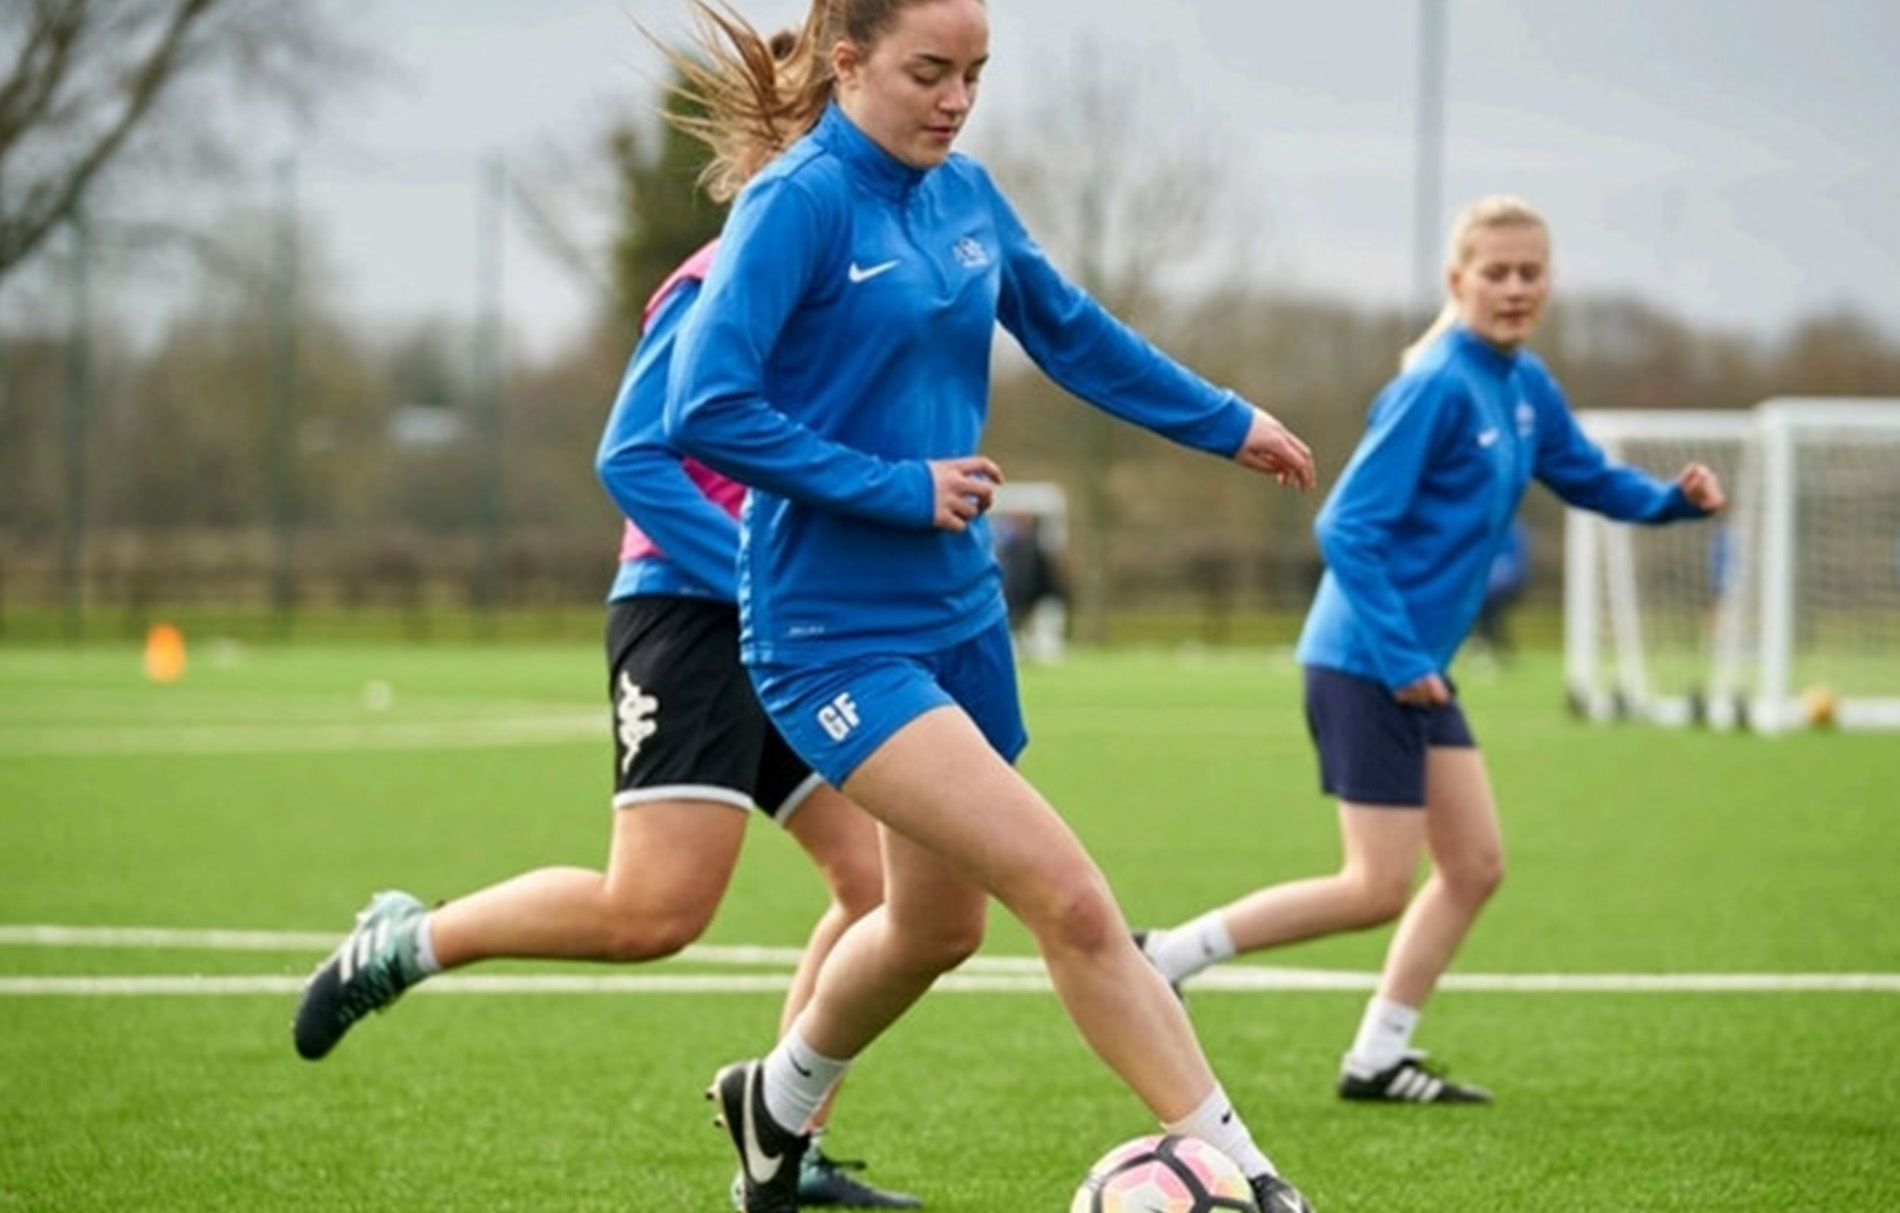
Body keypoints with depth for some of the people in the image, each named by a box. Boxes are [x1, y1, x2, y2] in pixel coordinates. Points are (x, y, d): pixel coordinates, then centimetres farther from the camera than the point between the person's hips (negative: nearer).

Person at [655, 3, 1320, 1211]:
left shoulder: (965, 195, 6)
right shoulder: (801, 203, -15)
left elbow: (1072, 331, 23)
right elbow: (706, 411, -23)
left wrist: (1226, 422, 29)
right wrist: (898, 488, -21)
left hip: (959, 616, 8)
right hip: (839, 641, -8)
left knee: (940, 923, 20)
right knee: (1069, 895, -17)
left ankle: (777, 1102, 47)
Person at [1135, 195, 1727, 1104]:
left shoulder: (1526, 386, 9)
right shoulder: (1437, 387, -18)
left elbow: (1588, 479, 24)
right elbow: (1347, 528, -21)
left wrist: (1672, 500, 4)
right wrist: (1399, 659, -23)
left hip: (1418, 667, 9)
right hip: (1367, 662, -9)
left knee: (1475, 867, 9)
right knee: (1377, 890, -8)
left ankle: (1377, 1059, 17)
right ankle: (1163, 958, 0)